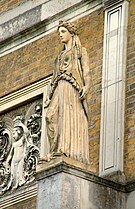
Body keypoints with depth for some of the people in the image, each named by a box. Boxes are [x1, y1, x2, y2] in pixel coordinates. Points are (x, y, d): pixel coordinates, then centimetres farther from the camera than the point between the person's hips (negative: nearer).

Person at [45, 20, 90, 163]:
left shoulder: (80, 51, 13)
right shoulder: (60, 55, 30)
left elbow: (86, 70, 0)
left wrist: (86, 86, -17)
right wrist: (49, 95, 15)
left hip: (73, 87, -6)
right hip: (59, 88, 6)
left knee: (70, 116, -20)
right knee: (51, 115, -16)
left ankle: (71, 151, -29)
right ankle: (57, 149, -23)